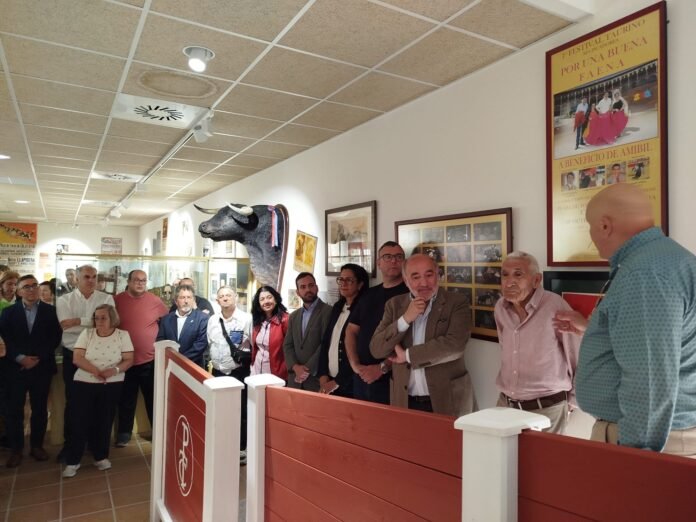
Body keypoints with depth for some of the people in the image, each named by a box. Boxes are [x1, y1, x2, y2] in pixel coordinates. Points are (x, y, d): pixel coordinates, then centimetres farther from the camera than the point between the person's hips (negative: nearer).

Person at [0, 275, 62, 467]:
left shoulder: (50, 311, 3)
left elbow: (55, 338, -2)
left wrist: (38, 358, -11)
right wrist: (20, 358, -13)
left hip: (42, 367, 0)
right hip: (16, 368, 1)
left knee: (40, 409, 8)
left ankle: (37, 445, 22)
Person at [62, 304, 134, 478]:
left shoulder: (123, 335, -1)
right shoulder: (87, 333, 1)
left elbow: (128, 360, -4)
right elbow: (77, 358, -6)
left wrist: (114, 370, -22)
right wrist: (96, 370, -19)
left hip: (112, 385, 0)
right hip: (84, 383, 1)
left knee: (104, 421, 6)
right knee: (80, 421, -1)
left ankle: (101, 456, 22)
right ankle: (72, 460, 13)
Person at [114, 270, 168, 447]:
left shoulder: (155, 300, -4)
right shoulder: (117, 300, -2)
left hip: (150, 360, 0)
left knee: (153, 399, 11)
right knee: (126, 400, 12)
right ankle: (124, 433, 27)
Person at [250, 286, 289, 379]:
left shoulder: (284, 319, -14)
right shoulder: (258, 321, 6)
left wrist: (289, 370, -13)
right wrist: (252, 363, 13)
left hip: (276, 372, -6)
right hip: (257, 369, 6)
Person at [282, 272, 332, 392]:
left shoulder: (328, 312, -6)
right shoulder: (293, 316, 14)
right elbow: (287, 345, 9)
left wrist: (307, 369, -13)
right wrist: (295, 367, -8)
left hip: (317, 379, -5)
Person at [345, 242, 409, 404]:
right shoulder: (369, 295, 12)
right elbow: (351, 331, 12)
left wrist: (383, 367, -14)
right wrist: (355, 365, -2)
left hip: (392, 378, -5)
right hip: (362, 378, 6)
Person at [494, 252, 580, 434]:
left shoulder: (555, 307, -19)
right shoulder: (500, 308, 0)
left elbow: (579, 358, -10)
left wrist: (572, 401, -1)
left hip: (547, 409, -5)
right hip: (505, 404, 5)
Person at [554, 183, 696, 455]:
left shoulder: (645, 271, -24)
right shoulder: (654, 260, 12)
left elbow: (650, 379, -30)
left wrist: (636, 450, -24)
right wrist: (589, 327, 30)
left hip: (647, 436, -10)